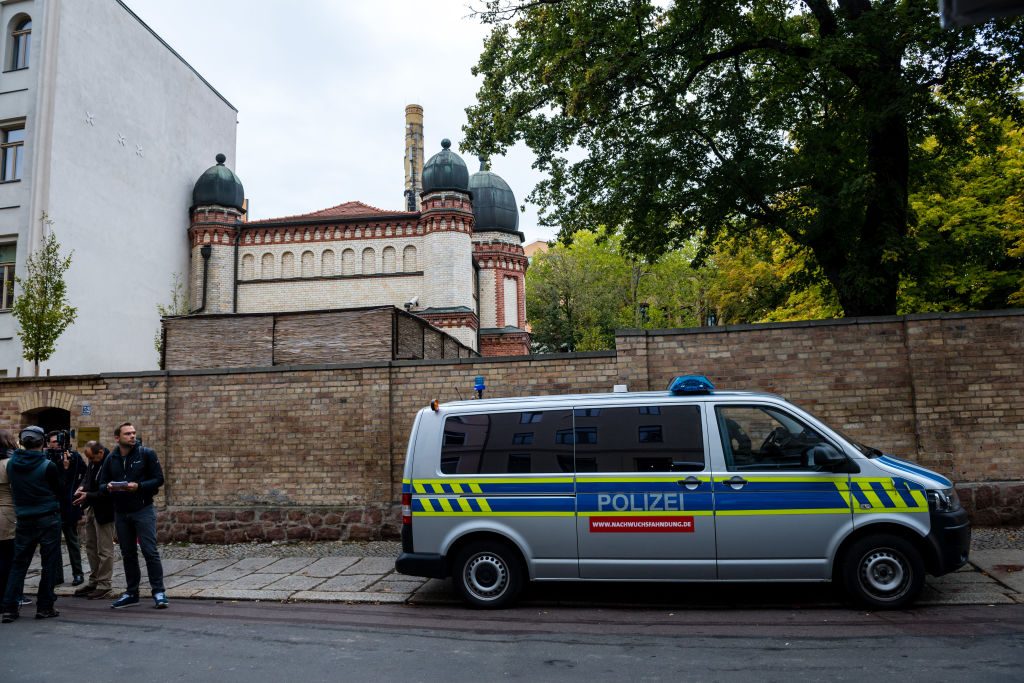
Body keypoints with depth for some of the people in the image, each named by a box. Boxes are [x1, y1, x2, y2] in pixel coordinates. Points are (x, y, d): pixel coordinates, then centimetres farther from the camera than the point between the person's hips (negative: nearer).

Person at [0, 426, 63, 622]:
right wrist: (62, 470, 7)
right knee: (50, 564, 5)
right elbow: (59, 490, -4)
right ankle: (44, 607, 8)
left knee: (19, 564, 12)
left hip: (23, 520, 4)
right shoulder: (48, 466, -15)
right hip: (48, 520, -4)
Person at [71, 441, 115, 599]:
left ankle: (104, 584, 8)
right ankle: (93, 581, 29)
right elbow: (87, 477, 20)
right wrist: (82, 487, 0)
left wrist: (88, 496, -21)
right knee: (91, 547, 17)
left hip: (104, 511, -9)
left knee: (104, 549, -1)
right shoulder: (93, 462, 3)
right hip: (91, 508, 10)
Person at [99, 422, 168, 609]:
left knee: (150, 551, -7)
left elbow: (158, 479, -6)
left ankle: (158, 592, -1)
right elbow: (102, 484, 11)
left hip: (143, 510, -4)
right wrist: (108, 487, -12)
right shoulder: (111, 459, 8)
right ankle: (132, 593, 23)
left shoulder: (146, 454, -4)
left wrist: (138, 486, -21)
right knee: (128, 553, 12)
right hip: (120, 513, 4)